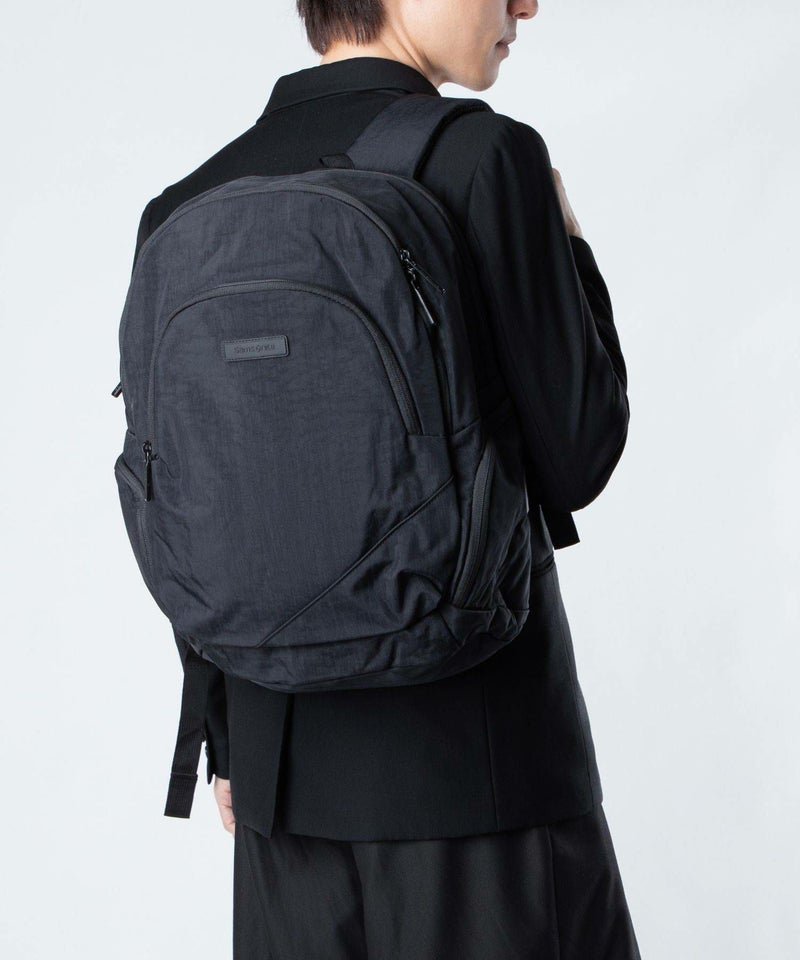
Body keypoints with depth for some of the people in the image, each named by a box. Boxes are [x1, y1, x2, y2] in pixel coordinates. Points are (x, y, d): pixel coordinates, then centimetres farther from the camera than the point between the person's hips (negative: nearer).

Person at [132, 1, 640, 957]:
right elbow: (574, 463, -13)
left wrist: (230, 742, 16)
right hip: (482, 755, -5)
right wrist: (569, 247, 1)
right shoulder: (487, 157, -14)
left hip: (291, 757, 6)